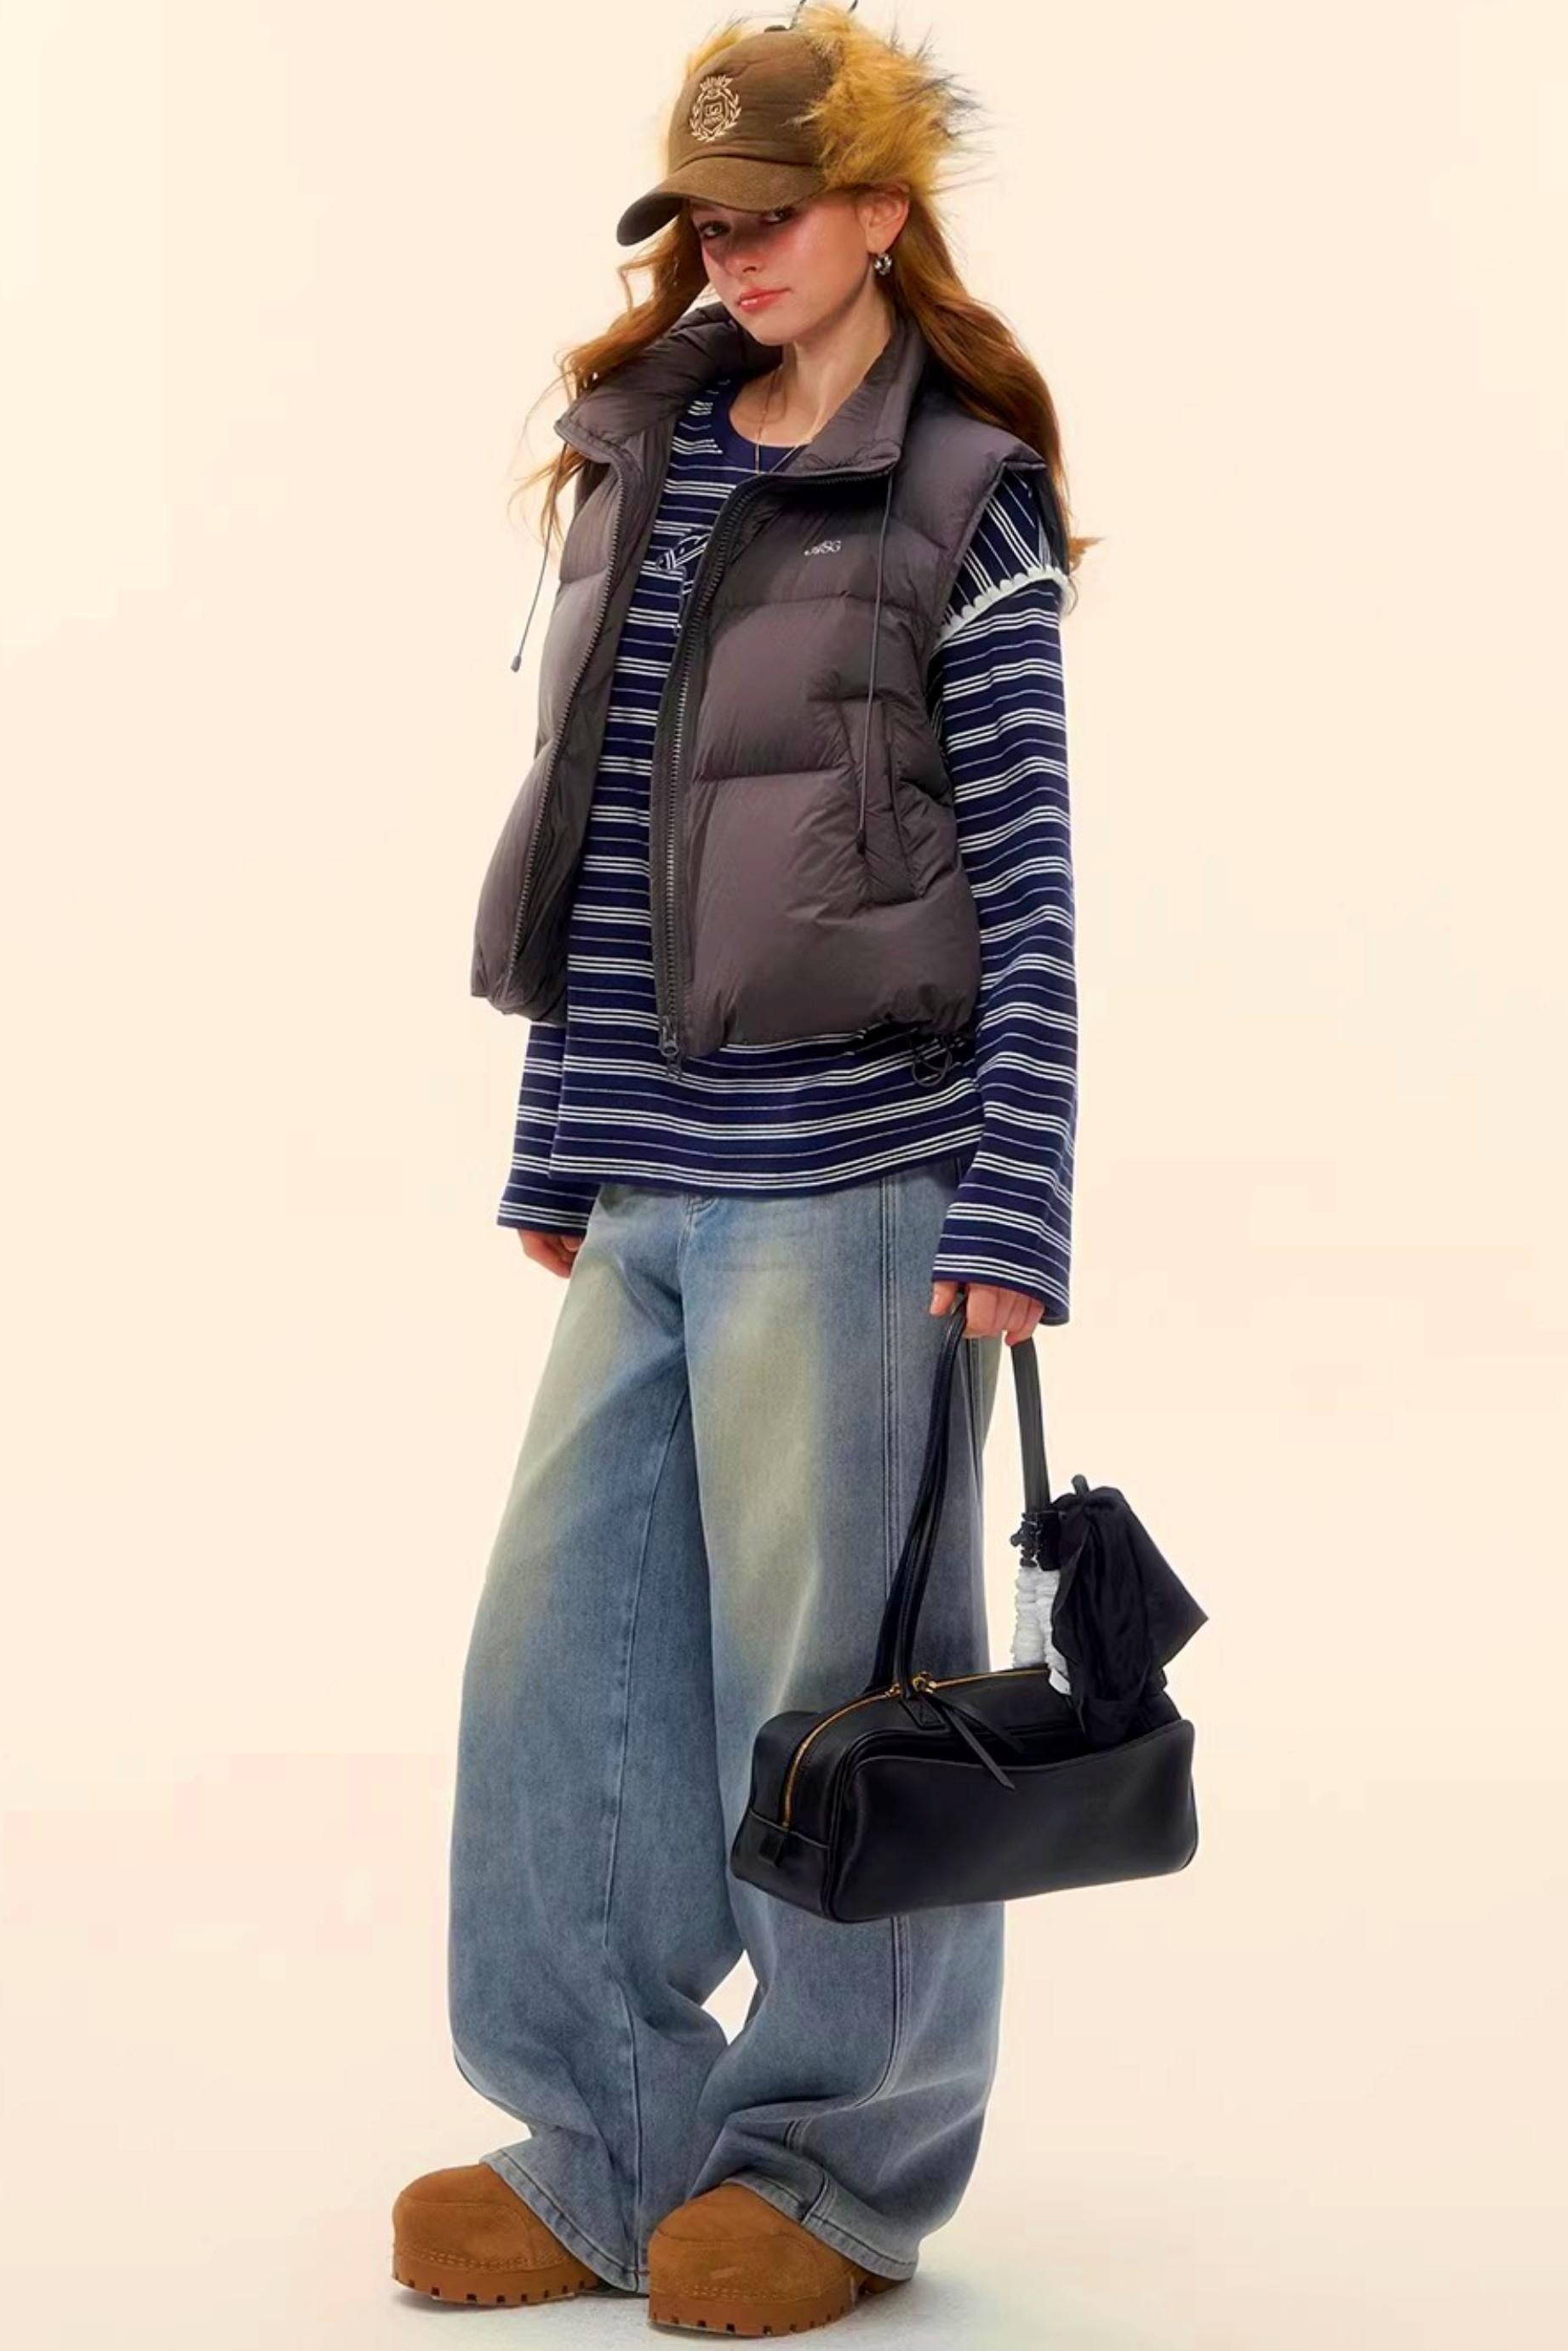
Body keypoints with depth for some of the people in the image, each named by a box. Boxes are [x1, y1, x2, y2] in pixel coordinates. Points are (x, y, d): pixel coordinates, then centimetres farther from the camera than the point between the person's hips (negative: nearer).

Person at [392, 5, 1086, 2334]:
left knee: (828, 1674, 2)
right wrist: (555, 1152, 16)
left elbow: (1026, 886, -6)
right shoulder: (637, 462, 13)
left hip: (845, 1187, -6)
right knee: (563, 1652, 7)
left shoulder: (964, 503, -3)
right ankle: (608, 2143, 20)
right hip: (644, 1192, 6)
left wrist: (1010, 1210, -11)